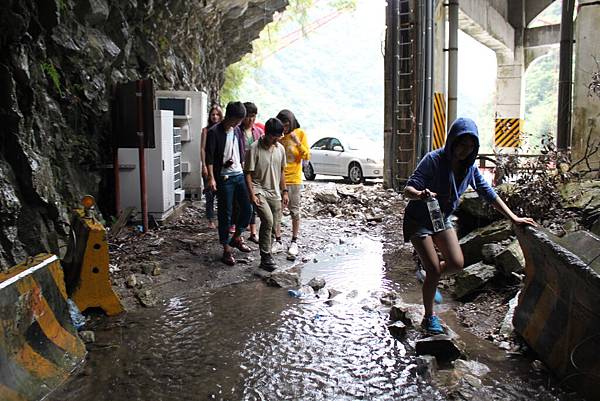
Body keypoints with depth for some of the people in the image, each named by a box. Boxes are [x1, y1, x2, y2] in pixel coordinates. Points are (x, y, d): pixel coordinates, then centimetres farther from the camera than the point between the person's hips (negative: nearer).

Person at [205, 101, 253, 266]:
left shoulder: (238, 131, 10)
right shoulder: (214, 132, -9)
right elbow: (209, 157, -12)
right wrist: (211, 178, -18)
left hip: (239, 175, 6)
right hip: (224, 177, -6)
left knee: (247, 208, 3)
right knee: (225, 214, 0)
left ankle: (236, 238, 24)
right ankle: (227, 249, 8)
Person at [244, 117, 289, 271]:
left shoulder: (280, 148, 6)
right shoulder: (255, 148, -12)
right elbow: (248, 173, -9)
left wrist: (284, 191, 12)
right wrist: (252, 194, -16)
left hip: (274, 192, 6)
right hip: (259, 190, -6)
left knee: (274, 224, 4)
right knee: (268, 220, -23)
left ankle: (266, 253, 21)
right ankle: (266, 257, -13)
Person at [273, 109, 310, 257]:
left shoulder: (300, 133, -3)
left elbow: (307, 156, -6)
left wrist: (298, 143, -21)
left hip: (294, 179, -2)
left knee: (294, 211, 6)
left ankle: (294, 242, 16)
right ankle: (278, 241, 13)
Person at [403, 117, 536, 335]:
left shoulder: (469, 167, -6)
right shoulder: (434, 160, -24)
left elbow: (489, 193, 0)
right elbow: (408, 189, -28)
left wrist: (514, 218, -4)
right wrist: (420, 194, -51)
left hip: (442, 219, 6)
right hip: (419, 221, -6)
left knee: (457, 263, -1)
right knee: (434, 269, -8)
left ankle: (429, 277, 31)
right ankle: (429, 317, 11)